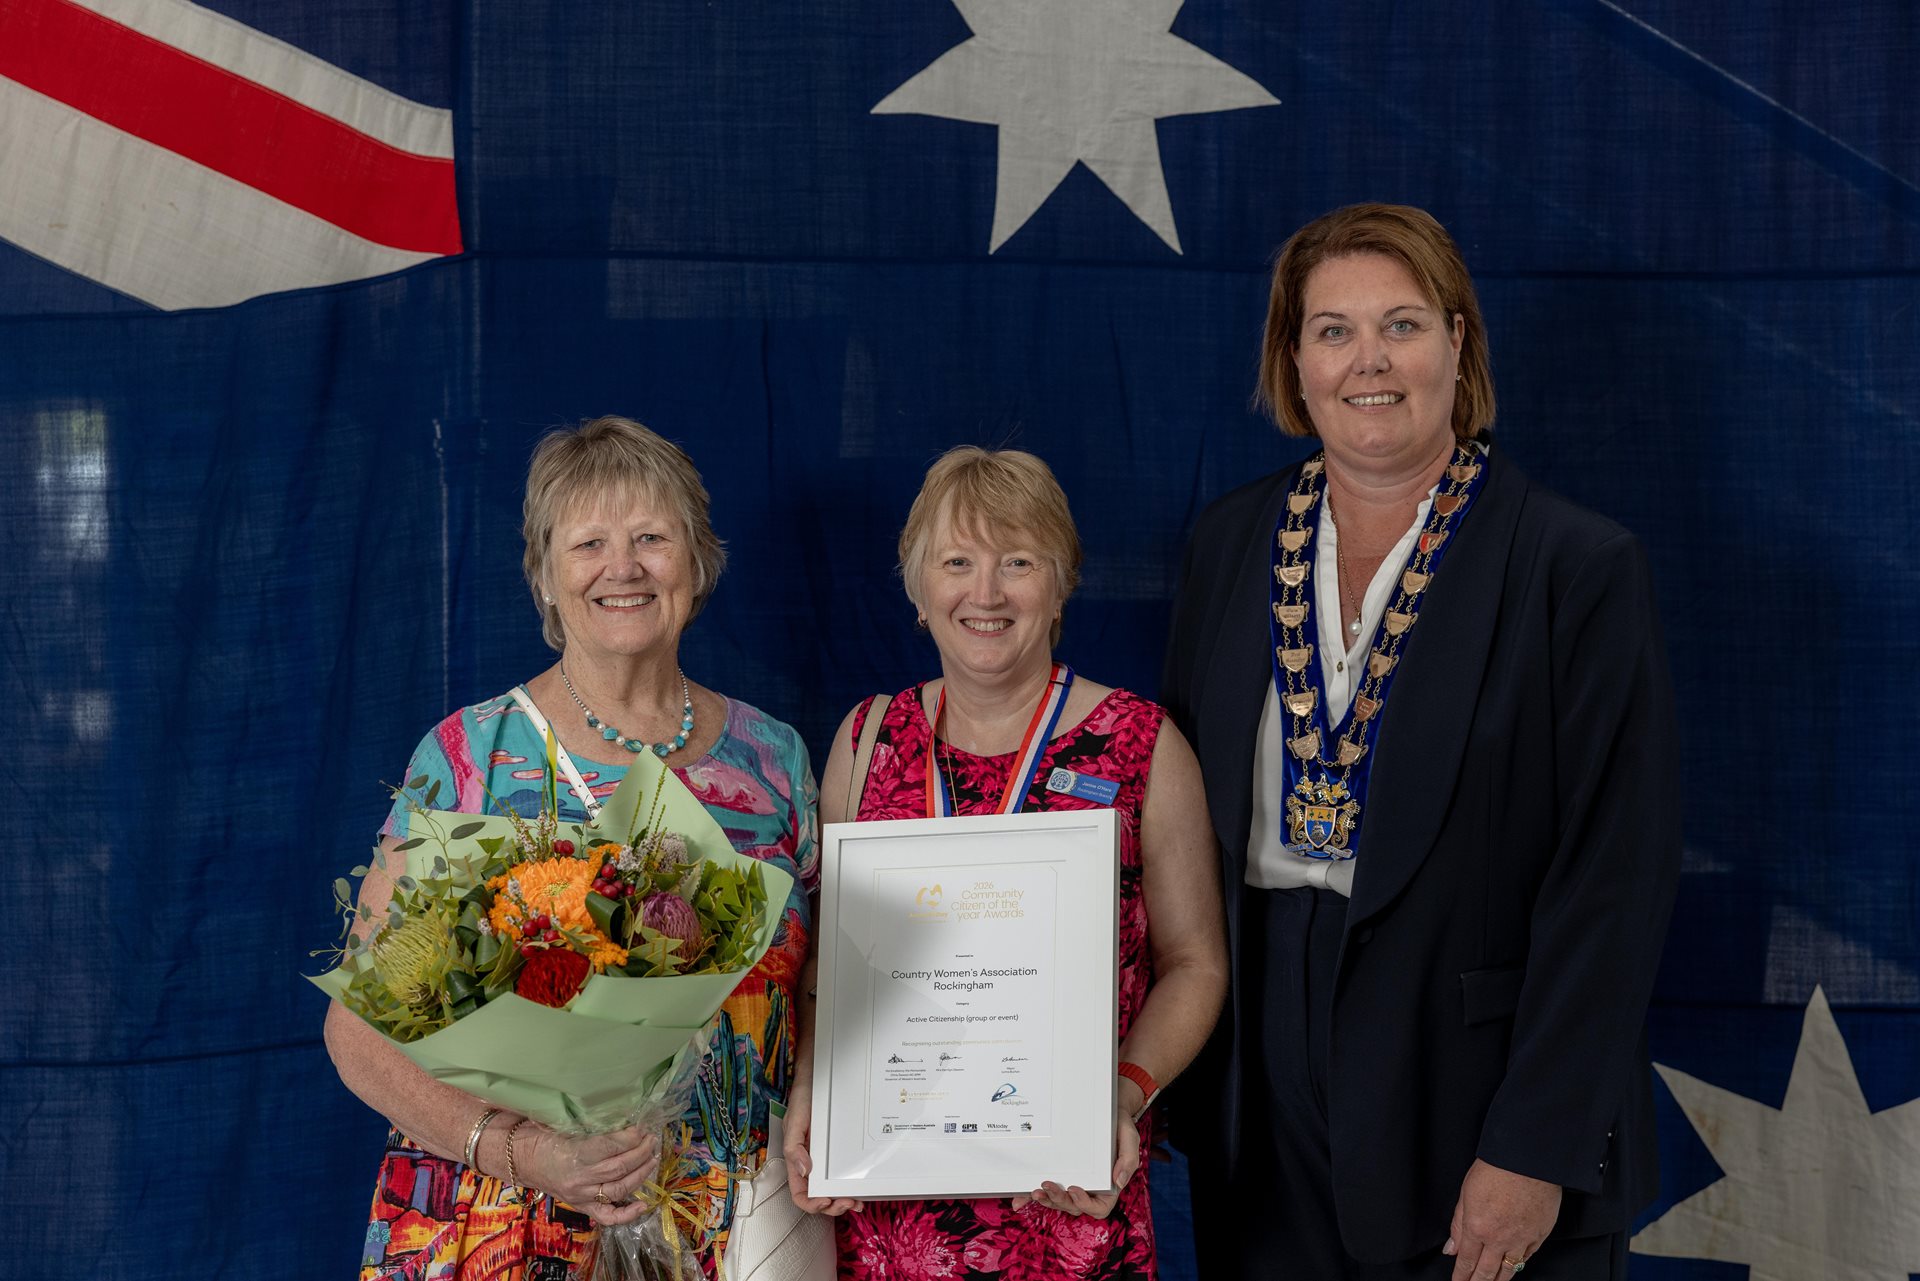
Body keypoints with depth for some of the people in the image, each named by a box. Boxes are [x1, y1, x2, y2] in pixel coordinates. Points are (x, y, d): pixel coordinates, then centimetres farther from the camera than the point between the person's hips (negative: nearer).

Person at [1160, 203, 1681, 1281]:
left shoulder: (1579, 568, -9)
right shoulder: (1233, 543, 5)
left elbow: (1615, 874, -12)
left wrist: (1535, 1150, -16)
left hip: (1473, 1094, -3)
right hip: (1264, 1100, 4)